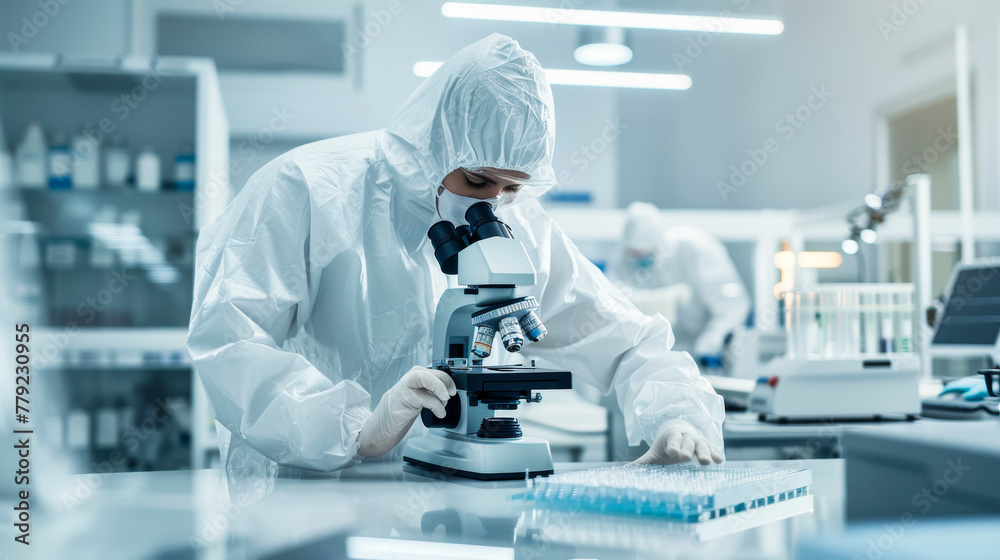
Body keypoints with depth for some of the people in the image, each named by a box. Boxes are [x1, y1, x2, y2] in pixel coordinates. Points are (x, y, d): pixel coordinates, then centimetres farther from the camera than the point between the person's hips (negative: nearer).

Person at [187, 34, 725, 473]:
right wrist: (356, 431, -32)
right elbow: (226, 338, -20)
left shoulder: (519, 225, 4)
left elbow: (624, 338, 9)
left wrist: (676, 417, -10)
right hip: (295, 490, -2)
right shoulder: (303, 189, -11)